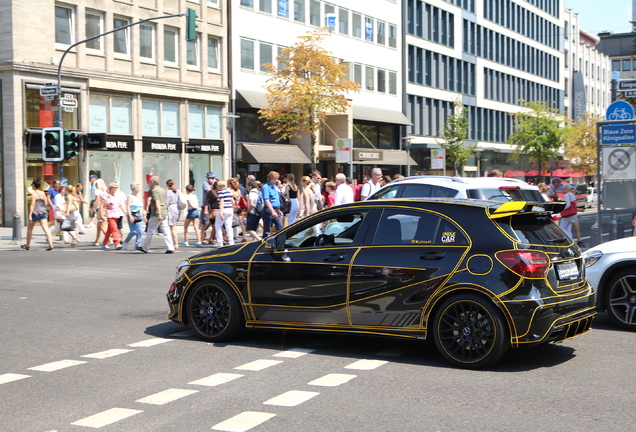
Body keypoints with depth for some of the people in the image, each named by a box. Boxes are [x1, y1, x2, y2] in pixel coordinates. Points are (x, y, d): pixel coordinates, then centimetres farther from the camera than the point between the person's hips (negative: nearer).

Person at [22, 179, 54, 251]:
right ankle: (51, 244, -24)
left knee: (30, 229, 15)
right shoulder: (43, 193, 8)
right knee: (46, 228, -7)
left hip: (35, 212, -4)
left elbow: (32, 205, -15)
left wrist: (30, 215, -17)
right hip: (43, 212, 5)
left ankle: (27, 245, 28)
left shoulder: (34, 194, -9)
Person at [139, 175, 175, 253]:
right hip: (165, 213, 8)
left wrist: (159, 214, -29)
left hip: (156, 214, -8)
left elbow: (157, 202, -22)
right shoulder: (163, 190, 15)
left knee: (150, 231, 5)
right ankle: (171, 248, -6)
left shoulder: (154, 191, -11)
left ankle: (145, 248, 15)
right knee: (166, 231, 3)